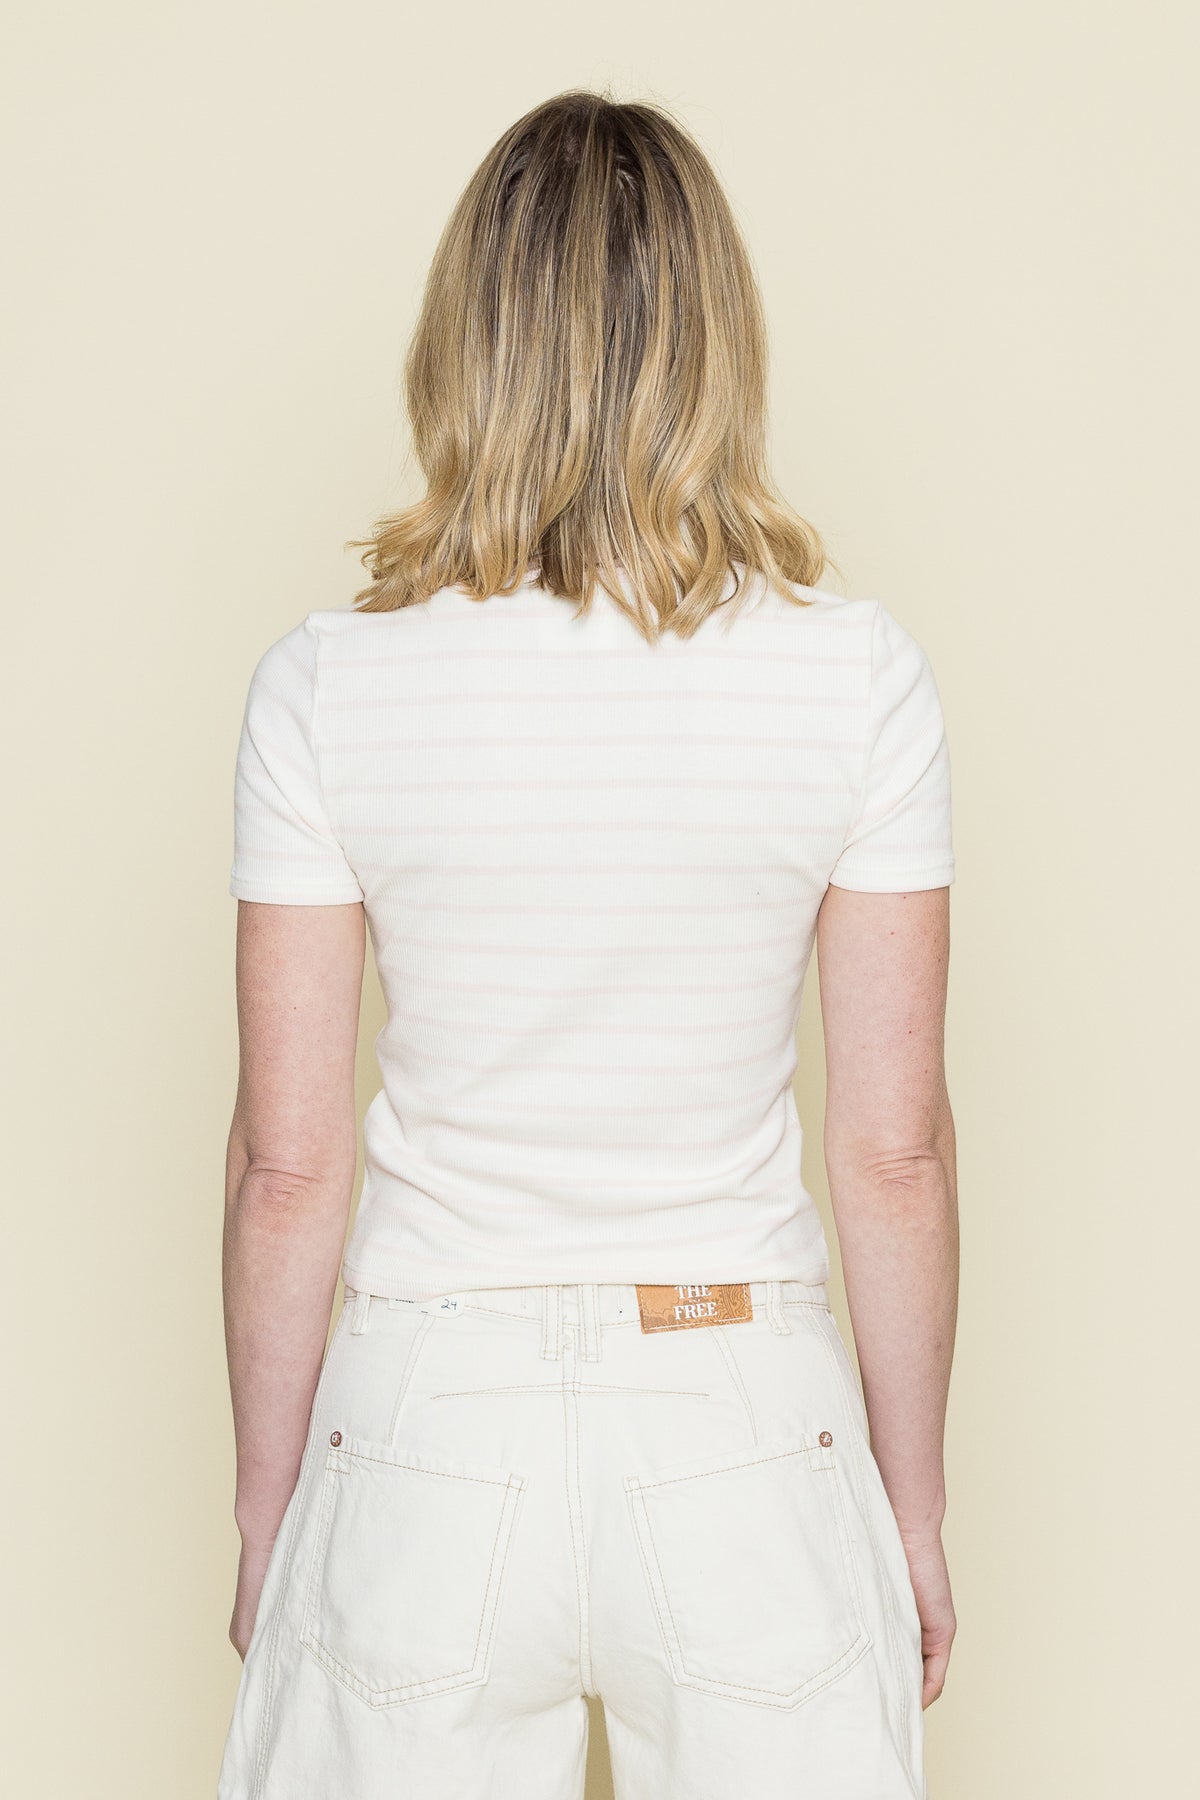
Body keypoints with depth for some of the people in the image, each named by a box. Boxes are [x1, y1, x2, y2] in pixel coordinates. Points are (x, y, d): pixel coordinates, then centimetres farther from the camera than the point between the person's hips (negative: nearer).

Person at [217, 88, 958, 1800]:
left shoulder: (325, 690, -10)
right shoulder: (862, 678, -9)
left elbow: (287, 1163, -6)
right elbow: (896, 1151, -6)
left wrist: (266, 1517, 8)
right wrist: (916, 1505, 7)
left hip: (433, 1422, 0)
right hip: (745, 1437, 0)